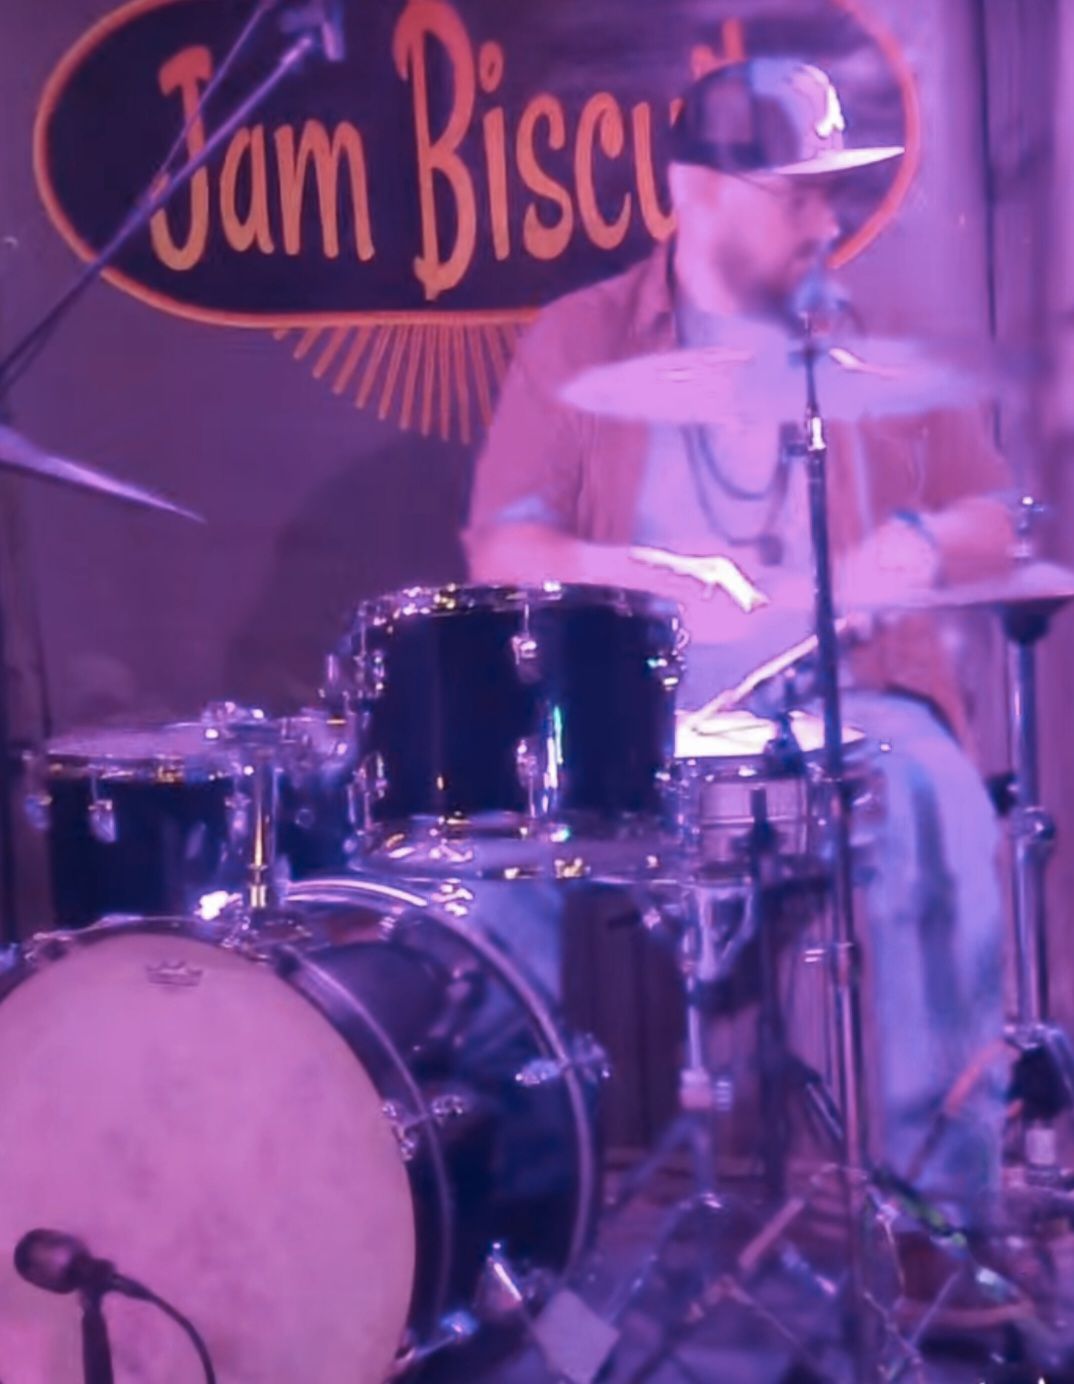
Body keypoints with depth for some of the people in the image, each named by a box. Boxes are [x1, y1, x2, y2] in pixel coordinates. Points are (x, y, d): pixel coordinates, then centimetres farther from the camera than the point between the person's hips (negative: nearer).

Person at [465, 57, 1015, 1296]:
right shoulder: (580, 340, 8)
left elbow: (991, 519, 15)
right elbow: (500, 551, 0)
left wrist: (926, 544, -10)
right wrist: (632, 572, -20)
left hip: (846, 698, 1)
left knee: (941, 821, -31)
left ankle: (947, 1203, -21)